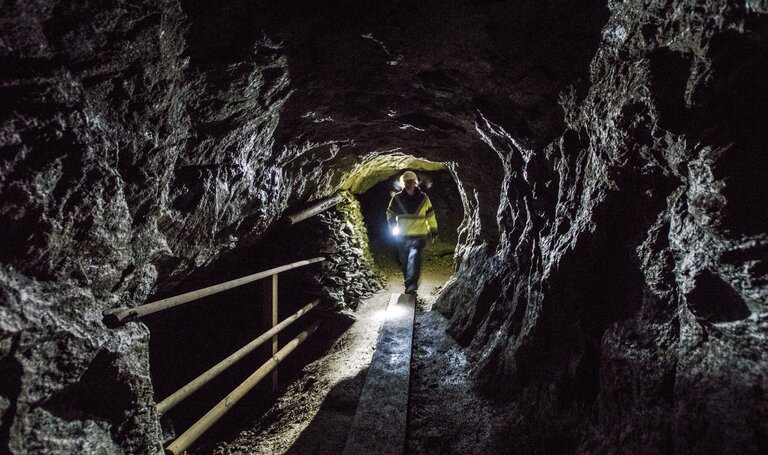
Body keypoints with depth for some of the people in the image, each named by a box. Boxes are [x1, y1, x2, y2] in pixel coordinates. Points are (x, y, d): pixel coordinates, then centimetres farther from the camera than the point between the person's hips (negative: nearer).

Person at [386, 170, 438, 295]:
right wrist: (393, 225, -4)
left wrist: (433, 230, 15)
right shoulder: (397, 198, 3)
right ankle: (409, 284, 26)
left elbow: (430, 215, 14)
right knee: (404, 262, 9)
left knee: (414, 256, -25)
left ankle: (411, 286, -31)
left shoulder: (423, 198, 3)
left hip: (419, 236, -2)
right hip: (403, 236, 3)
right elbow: (390, 213, 13)